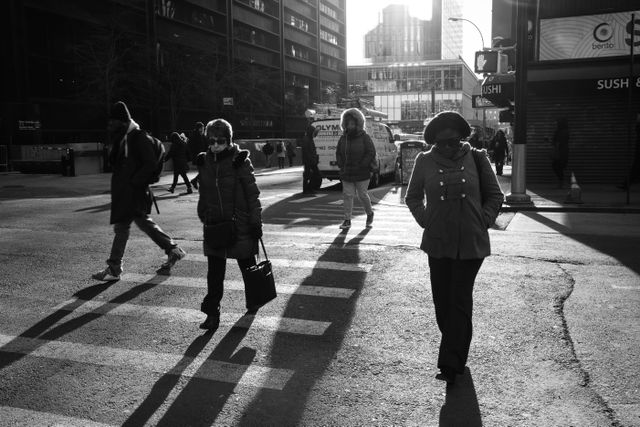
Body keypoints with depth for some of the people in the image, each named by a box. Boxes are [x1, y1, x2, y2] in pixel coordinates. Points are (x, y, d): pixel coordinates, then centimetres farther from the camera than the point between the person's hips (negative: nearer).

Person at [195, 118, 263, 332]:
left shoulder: (240, 162, -11)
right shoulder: (204, 162, 3)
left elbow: (253, 194, -9)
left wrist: (256, 222, -11)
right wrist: (204, 217, 15)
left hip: (240, 224, -3)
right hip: (214, 224, 3)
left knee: (247, 265, 14)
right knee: (215, 272, 2)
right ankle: (212, 313, 8)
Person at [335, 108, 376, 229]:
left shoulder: (364, 137, -5)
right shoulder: (343, 138, 9)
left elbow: (371, 153, -9)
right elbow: (338, 153, 17)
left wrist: (361, 165, -15)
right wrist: (341, 165, 2)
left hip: (362, 174, -4)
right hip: (347, 174, 4)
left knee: (362, 195, 2)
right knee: (347, 195, 1)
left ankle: (370, 213, 28)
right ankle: (347, 220, 7)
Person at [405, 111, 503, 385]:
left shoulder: (476, 159, -1)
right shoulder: (425, 162, 1)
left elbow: (495, 196, 8)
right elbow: (413, 197, 14)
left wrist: (483, 221, -2)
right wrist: (425, 221, 2)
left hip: (471, 243, -2)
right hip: (438, 242, 2)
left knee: (460, 301, -3)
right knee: (442, 299, 9)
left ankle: (451, 364, 1)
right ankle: (455, 352, 30)